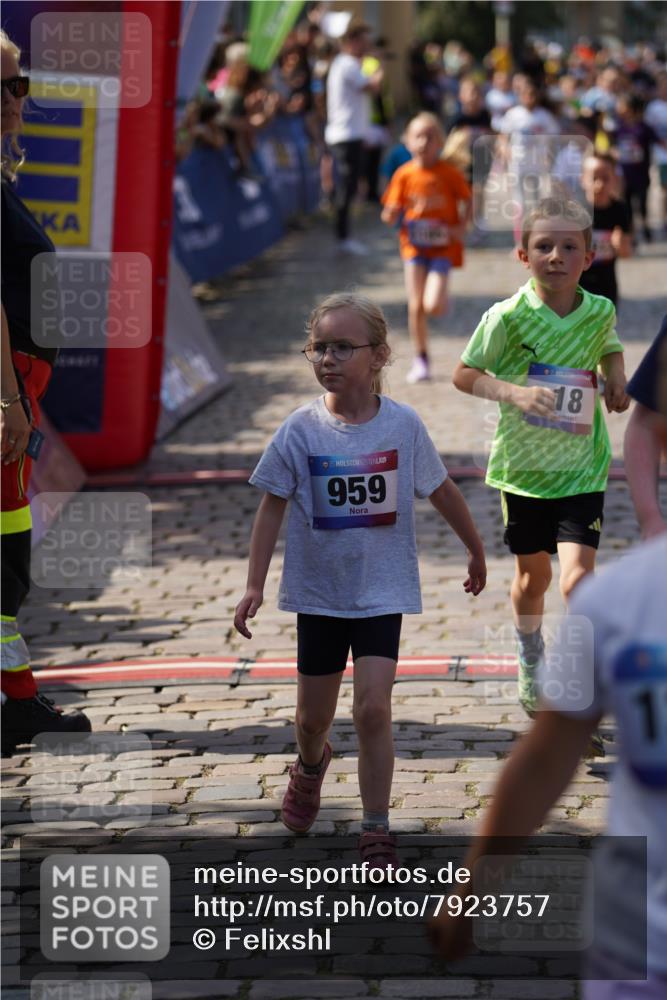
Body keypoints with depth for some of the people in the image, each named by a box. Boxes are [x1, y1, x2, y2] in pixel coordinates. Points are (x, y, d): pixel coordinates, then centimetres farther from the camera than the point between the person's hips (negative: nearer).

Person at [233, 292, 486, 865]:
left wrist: (477, 552, 16)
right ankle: (311, 765, 50)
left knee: (373, 710, -12)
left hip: (383, 591, -1)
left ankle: (377, 833, 0)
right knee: (314, 715, 14)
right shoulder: (301, 430, -11)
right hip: (319, 592, 1)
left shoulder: (403, 424, -10)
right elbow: (273, 507, -3)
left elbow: (442, 492, 4)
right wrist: (255, 586, -7)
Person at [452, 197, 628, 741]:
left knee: (577, 578, -15)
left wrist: (618, 381, -1)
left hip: (582, 469, 0)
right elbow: (463, 374, -7)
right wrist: (514, 392, -22)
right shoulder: (508, 317, -15)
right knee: (534, 576, 18)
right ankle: (531, 661, 46)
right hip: (523, 466, 0)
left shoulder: (600, 311, -6)